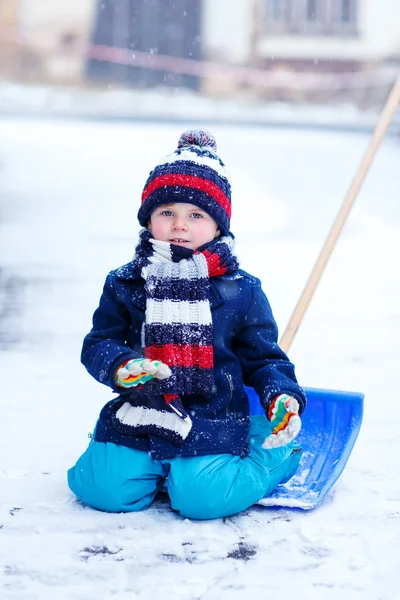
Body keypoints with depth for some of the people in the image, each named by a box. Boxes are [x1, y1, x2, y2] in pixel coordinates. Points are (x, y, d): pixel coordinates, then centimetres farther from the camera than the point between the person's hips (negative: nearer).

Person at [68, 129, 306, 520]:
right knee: (107, 489, -13)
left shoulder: (241, 292, 1)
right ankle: (148, 460, 19)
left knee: (202, 497, -19)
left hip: (211, 424, -2)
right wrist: (122, 366, -17)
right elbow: (97, 344, 5)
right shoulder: (124, 285, 4)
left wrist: (281, 395, -11)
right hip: (139, 416, 2)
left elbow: (262, 358, 8)